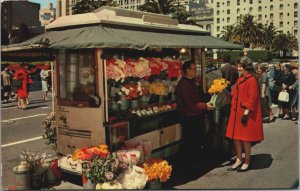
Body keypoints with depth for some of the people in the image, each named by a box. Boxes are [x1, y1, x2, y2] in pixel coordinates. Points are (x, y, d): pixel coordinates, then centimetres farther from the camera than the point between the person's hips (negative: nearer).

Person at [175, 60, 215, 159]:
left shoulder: (191, 82, 13)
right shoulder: (183, 85, -21)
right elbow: (191, 105, -23)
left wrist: (205, 104, 8)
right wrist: (205, 106, -17)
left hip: (196, 117, 11)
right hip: (189, 119, -11)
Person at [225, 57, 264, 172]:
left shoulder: (251, 80, -13)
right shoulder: (240, 79, 14)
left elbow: (252, 98, -19)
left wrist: (246, 113, -22)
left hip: (245, 114, -8)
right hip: (237, 113, 8)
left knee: (245, 139, 1)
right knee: (236, 137, 10)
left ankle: (246, 162, 15)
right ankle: (239, 160, 21)